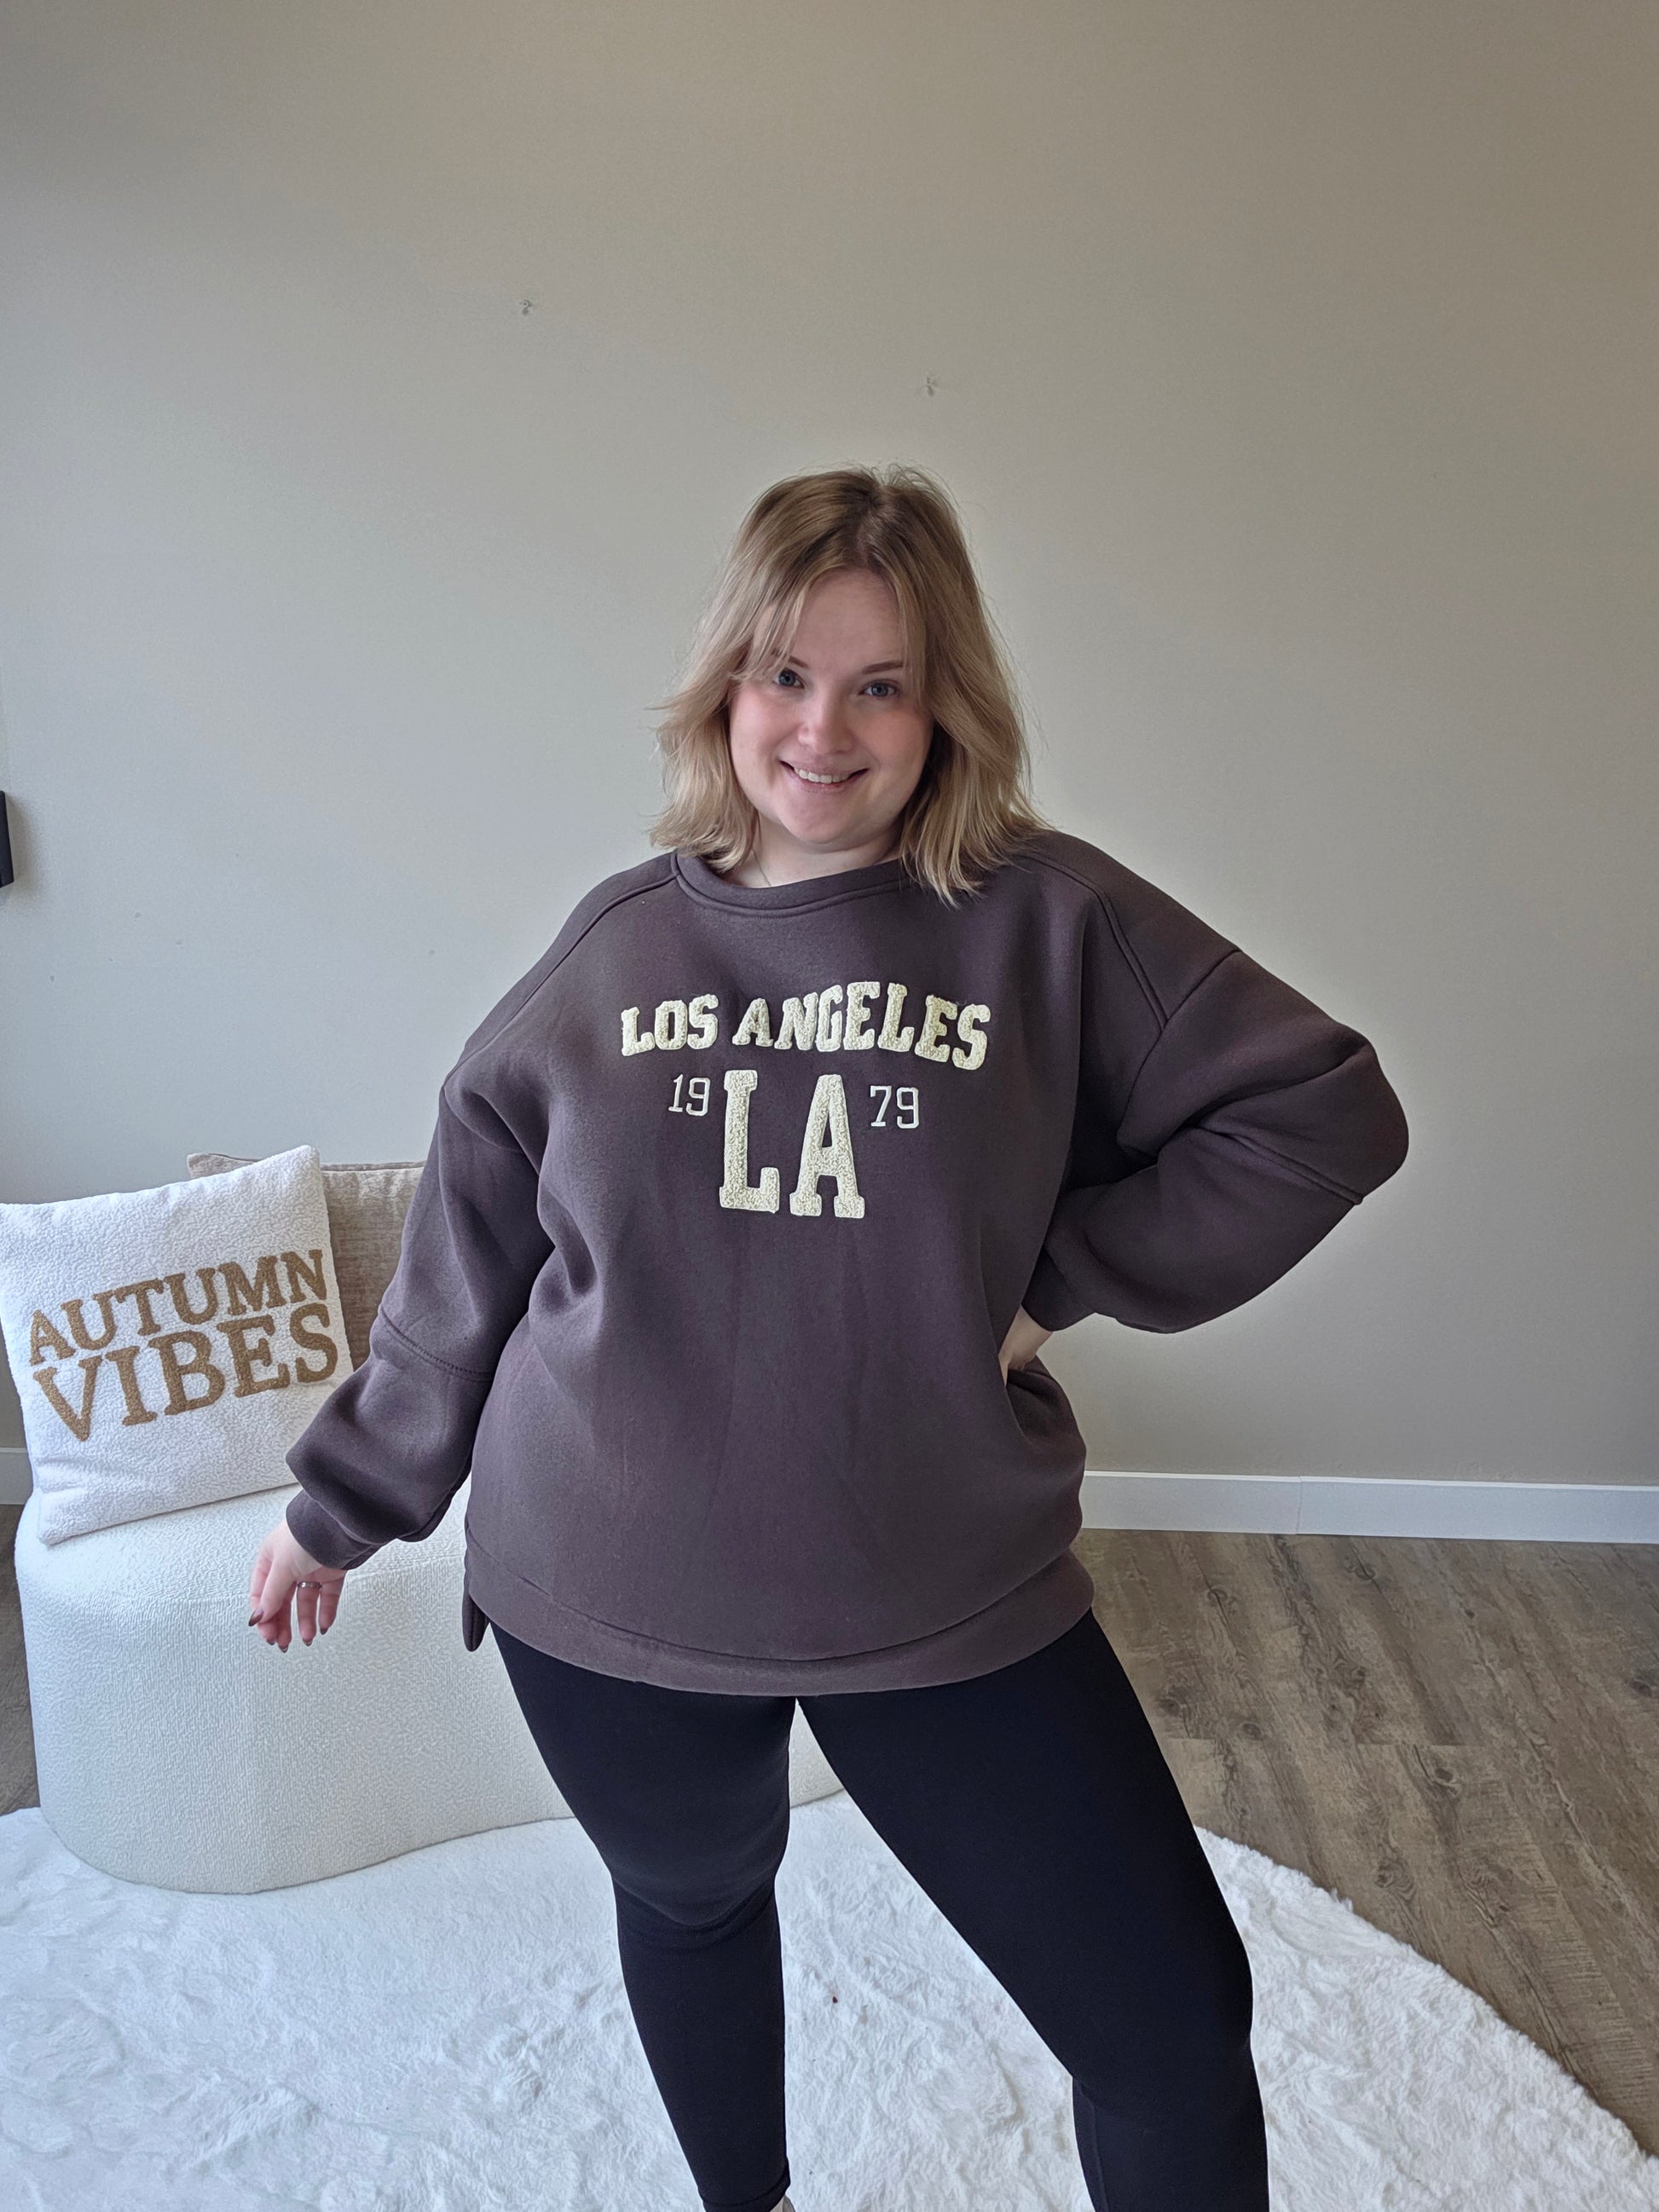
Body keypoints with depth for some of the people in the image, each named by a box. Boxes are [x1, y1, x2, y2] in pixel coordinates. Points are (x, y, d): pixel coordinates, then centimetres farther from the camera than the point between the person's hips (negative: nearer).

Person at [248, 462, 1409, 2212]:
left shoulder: (1053, 922, -8)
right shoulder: (617, 941, -2)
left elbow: (1326, 1111, -6)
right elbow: (463, 1262, 4)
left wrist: (1057, 1272, -12)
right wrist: (343, 1503, 11)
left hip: (953, 1605, -1)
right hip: (608, 1603, 2)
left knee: (1174, 2036, 4)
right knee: (692, 1906, 25)